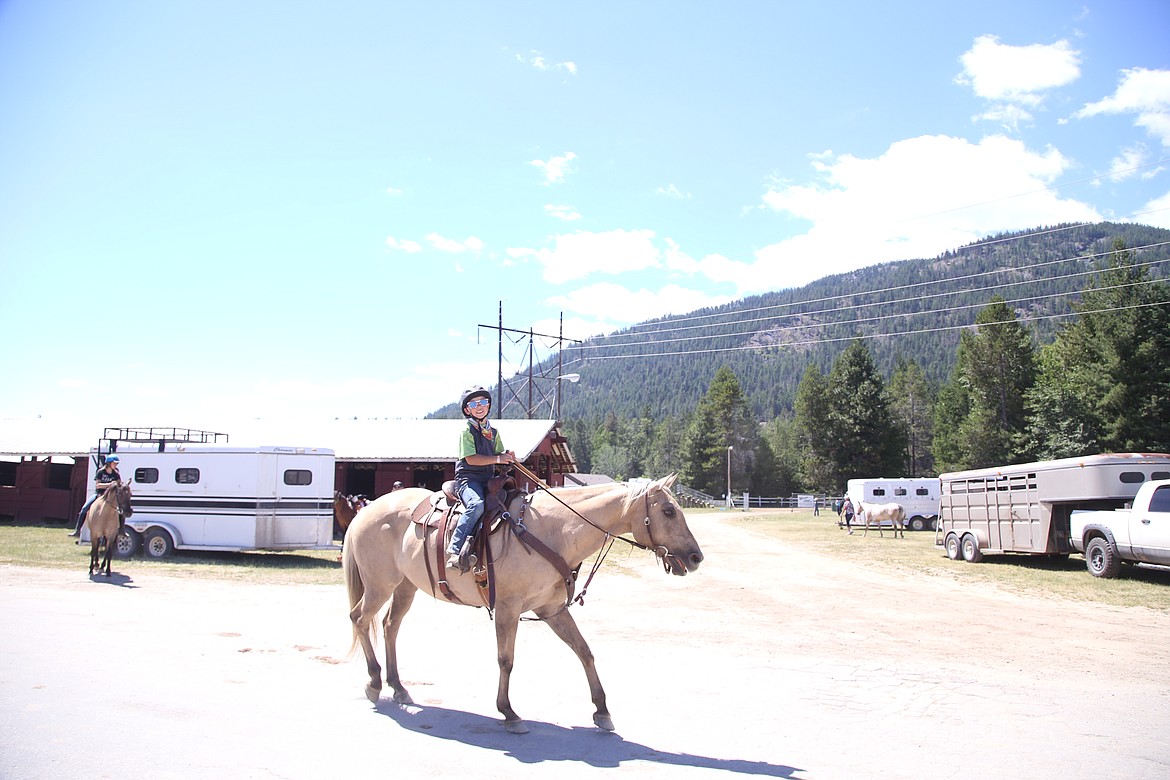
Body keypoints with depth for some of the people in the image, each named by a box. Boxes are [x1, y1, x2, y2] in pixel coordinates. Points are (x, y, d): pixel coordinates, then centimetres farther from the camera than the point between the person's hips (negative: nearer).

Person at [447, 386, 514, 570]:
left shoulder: (493, 432, 19)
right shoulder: (467, 430, -2)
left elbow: (499, 456, 22)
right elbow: (471, 459, -13)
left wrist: (508, 457, -1)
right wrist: (497, 459, -17)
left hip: (488, 480, 8)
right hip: (468, 478, -7)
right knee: (476, 504, -35)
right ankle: (454, 550, -38)